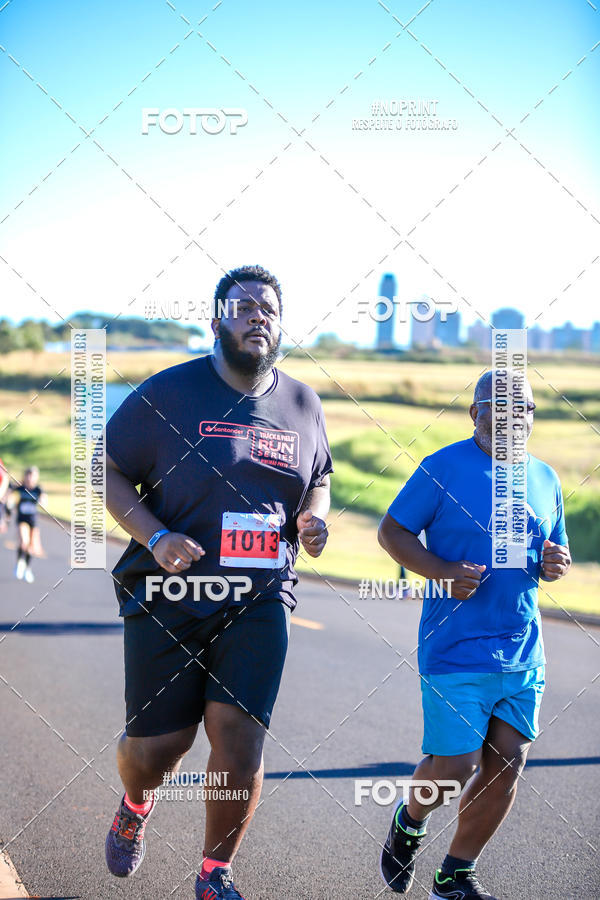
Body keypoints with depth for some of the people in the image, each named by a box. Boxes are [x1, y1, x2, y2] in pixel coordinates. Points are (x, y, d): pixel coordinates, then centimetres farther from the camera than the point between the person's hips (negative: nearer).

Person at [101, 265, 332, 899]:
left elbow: (319, 479, 24)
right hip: (168, 593, -2)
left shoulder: (302, 405, 8)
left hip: (261, 599, 2)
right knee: (155, 743, 2)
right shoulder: (168, 393, -4)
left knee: (239, 732, -12)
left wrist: (313, 515, 0)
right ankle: (134, 809, 41)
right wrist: (154, 537, -15)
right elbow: (110, 473, 0)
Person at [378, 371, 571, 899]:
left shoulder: (544, 478, 12)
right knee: (454, 766, -7)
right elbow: (392, 530, -3)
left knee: (506, 766, 4)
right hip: (456, 651, -5)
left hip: (524, 656, 6)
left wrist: (557, 564, -2)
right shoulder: (443, 468, -6)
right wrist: (439, 571, -19)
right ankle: (410, 821, 27)